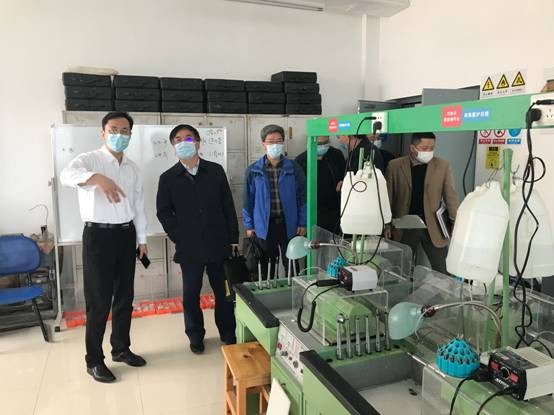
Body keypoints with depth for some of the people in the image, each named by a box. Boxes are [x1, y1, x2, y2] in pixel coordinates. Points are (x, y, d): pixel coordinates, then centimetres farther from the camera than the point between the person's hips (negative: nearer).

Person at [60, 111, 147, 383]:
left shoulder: (132, 168, 11)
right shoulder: (89, 159, -7)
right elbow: (67, 175, -31)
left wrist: (142, 239, 13)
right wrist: (98, 178, -49)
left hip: (126, 234, 6)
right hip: (98, 235, -6)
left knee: (125, 297, 14)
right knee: (99, 301, 1)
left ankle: (121, 348, 31)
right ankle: (94, 360, 17)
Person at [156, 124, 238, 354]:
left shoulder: (215, 171, 2)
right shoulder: (168, 178, 1)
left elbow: (228, 206, 4)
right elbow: (163, 212, 4)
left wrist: (233, 238, 2)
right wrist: (178, 238, -4)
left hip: (218, 244, 1)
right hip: (189, 248, 0)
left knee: (224, 291, 10)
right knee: (190, 295, 9)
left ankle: (227, 333, 28)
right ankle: (195, 335, 29)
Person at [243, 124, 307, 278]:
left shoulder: (294, 168, -1)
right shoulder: (253, 170, -1)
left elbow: (302, 196, 2)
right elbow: (248, 200, 3)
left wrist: (302, 223, -1)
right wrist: (249, 226, 3)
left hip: (289, 224, 0)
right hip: (264, 225, 0)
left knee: (291, 265, 9)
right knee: (266, 266, 12)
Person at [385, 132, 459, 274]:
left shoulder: (442, 165, 1)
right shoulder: (395, 166, -1)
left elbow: (450, 195, 2)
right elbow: (388, 197, 3)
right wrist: (387, 224, 1)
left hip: (434, 227, 0)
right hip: (405, 226, 0)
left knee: (441, 271, 6)